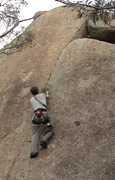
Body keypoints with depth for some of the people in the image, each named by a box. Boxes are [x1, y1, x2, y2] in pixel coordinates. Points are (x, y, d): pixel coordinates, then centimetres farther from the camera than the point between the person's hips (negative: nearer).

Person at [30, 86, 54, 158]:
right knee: (50, 131, 14)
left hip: (36, 116, 1)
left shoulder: (31, 100, 26)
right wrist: (47, 93, 72)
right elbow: (47, 97, 48)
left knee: (35, 135, -2)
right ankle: (44, 141, -13)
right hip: (44, 115, -1)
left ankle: (34, 151, -19)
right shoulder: (42, 95, 24)